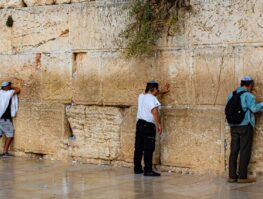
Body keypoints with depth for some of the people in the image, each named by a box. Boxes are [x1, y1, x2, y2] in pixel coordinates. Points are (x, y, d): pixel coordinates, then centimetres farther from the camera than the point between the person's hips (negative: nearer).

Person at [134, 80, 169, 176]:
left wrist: (162, 91, 41)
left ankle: (137, 168, 16)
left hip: (139, 123, 8)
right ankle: (148, 170, -8)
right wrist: (159, 124, -18)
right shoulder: (152, 99, -13)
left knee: (138, 147, 11)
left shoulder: (141, 96, 13)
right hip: (148, 125, -8)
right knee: (148, 149, -7)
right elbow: (155, 112, -23)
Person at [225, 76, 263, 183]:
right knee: (245, 151, 0)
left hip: (234, 126, 6)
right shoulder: (248, 95, -11)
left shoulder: (231, 95, 8)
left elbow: (229, 110, 8)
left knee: (234, 151, 8)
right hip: (245, 126, -6)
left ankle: (232, 176, 8)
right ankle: (242, 176, 0)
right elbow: (254, 108, -21)